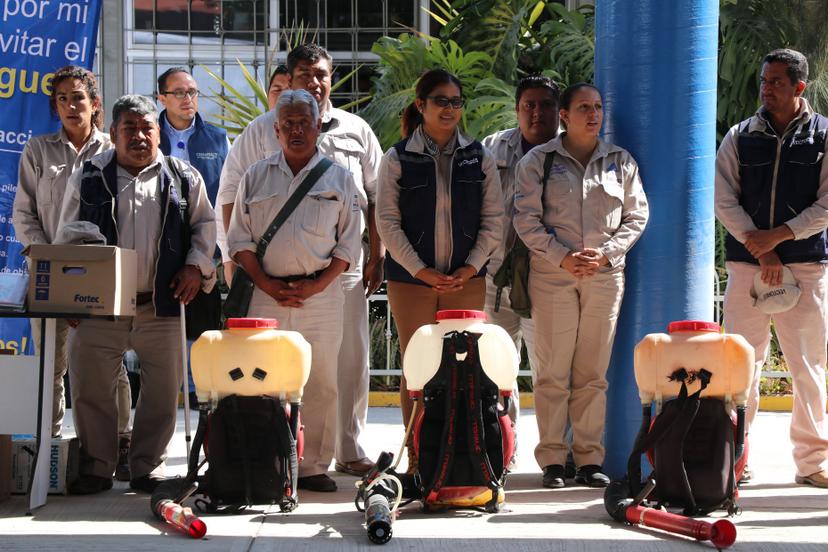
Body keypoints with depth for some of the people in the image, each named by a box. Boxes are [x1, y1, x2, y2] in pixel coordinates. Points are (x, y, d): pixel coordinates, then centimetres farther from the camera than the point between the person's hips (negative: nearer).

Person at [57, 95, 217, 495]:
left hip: (162, 305, 0)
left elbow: (204, 224, 16)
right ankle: (96, 467, 14)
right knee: (89, 386, 1)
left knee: (163, 390, 4)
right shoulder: (88, 177, 4)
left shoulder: (182, 177, 5)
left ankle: (147, 468, 18)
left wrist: (195, 266, 2)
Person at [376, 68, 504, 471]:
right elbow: (387, 222, -3)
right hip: (411, 280, -1)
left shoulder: (479, 158, 8)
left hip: (466, 281, 2)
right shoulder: (398, 159, 2)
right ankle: (416, 458, 7)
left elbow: (493, 219, 6)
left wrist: (472, 266, -6)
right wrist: (420, 270, -11)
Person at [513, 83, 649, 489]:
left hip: (605, 274, 2)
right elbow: (526, 218, -2)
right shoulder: (539, 161, 3)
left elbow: (636, 216, 9)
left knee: (593, 373, 4)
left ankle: (589, 459, 10)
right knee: (553, 371, -3)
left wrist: (605, 254, -6)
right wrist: (563, 257, -12)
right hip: (552, 275, -2)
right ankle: (552, 460, 3)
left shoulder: (621, 161, 11)